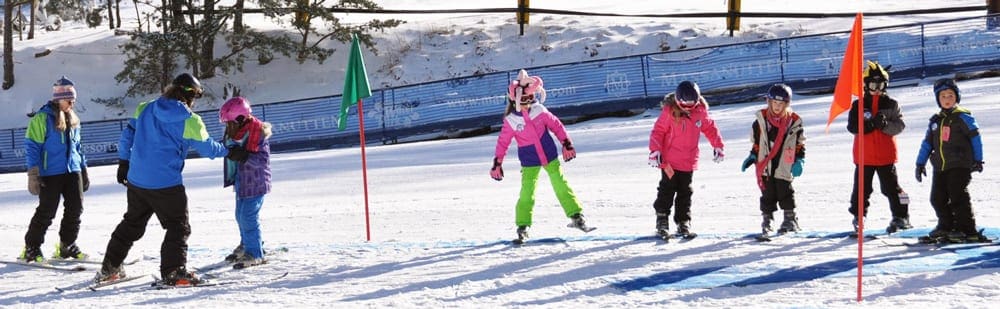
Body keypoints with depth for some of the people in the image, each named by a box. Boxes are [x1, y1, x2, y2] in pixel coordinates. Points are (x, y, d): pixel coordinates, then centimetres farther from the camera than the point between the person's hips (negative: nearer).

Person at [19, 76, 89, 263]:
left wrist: (84, 170, 20)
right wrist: (34, 174, -14)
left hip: (72, 171, 6)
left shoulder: (73, 120, 13)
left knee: (75, 209, 4)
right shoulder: (43, 118, -8)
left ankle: (67, 246, 19)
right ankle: (31, 248, 7)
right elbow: (32, 147, -9)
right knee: (47, 212, -5)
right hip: (50, 173, -6)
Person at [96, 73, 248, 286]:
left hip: (136, 180, 6)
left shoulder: (145, 109, 6)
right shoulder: (189, 121, -9)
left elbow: (127, 135, 11)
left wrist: (123, 163, 22)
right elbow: (207, 148, 0)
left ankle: (109, 268, 24)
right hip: (167, 184, -6)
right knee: (179, 227, 5)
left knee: (132, 223, 20)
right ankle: (173, 272, -6)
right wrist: (230, 152, 17)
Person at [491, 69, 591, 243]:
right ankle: (522, 227, 7)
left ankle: (576, 217, 11)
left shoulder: (539, 111, -8)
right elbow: (503, 142, -3)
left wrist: (566, 144, 2)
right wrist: (497, 164, -1)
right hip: (529, 163, -2)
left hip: (550, 156, 2)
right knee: (527, 194, -5)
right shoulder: (510, 121, -11)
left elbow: (556, 125, 2)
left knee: (561, 186, 3)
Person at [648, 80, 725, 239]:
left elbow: (710, 128, 12)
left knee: (685, 193, 9)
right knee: (667, 190, -1)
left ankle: (683, 223, 16)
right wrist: (655, 151, -19)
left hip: (689, 161, 4)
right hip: (669, 160, -4)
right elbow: (658, 131, -10)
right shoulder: (669, 111, -13)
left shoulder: (700, 111, -2)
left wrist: (718, 146, 10)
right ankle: (662, 221, 6)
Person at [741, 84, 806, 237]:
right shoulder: (761, 119, 1)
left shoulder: (793, 121, -1)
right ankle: (767, 221, 12)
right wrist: (752, 156, 7)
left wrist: (799, 160, -1)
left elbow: (800, 143, 7)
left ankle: (790, 219, 16)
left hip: (784, 166, -1)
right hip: (765, 165, 1)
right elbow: (756, 141, 11)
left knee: (785, 193, 3)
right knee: (767, 195, 4)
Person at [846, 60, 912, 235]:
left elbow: (900, 126, -3)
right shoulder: (858, 106, 3)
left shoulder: (891, 105, 3)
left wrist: (885, 124, -22)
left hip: (885, 156, -1)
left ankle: (900, 217, 12)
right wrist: (870, 124, -21)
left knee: (891, 188, 3)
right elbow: (852, 126, -6)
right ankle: (858, 218, 14)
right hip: (864, 156, 1)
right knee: (861, 189, 5)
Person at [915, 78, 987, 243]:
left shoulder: (963, 117, -4)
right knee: (938, 198, 7)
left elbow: (975, 137, -4)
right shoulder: (935, 121, 14)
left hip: (960, 166, -6)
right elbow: (927, 143, 19)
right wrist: (920, 163, 15)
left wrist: (978, 160, -7)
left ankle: (968, 231, -6)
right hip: (940, 167, 6)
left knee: (958, 197, -11)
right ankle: (946, 226, 23)